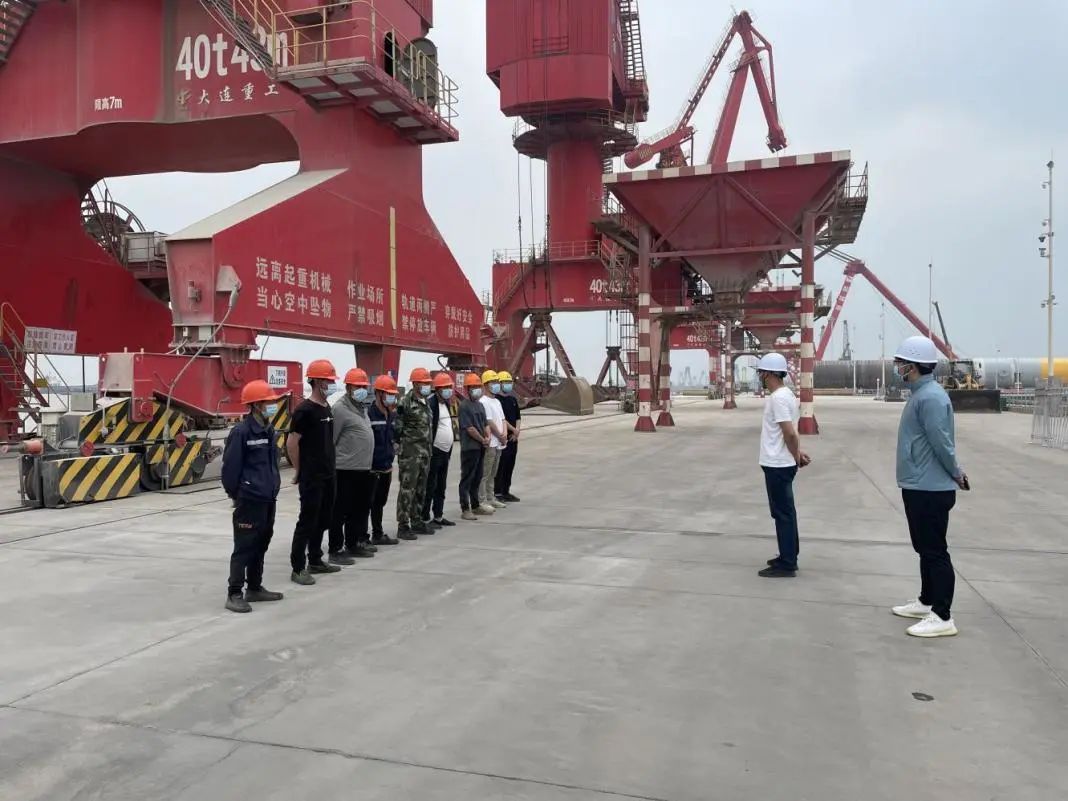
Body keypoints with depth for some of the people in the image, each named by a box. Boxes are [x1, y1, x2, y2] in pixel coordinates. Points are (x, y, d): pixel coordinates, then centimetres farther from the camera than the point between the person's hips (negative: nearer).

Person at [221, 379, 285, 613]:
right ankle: (234, 594, 3)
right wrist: (235, 494, -4)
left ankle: (255, 588, 26)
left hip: (268, 499, 8)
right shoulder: (241, 432, -15)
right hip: (249, 500, -8)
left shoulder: (269, 431, 10)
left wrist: (274, 486, 14)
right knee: (244, 547, -4)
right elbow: (230, 467, -13)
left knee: (261, 545, 15)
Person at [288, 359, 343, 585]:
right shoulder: (305, 410, -15)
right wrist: (299, 471, -9)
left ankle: (315, 561, 27)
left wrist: (329, 465, 17)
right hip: (311, 477, -9)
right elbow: (291, 442, -15)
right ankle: (298, 568, 3)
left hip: (327, 475, 9)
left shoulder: (327, 408, 12)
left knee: (323, 519, 15)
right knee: (307, 521, -4)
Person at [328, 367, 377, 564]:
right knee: (340, 512, -2)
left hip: (363, 469, 9)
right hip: (346, 470, -9)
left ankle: (353, 545, 27)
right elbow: (330, 440, -13)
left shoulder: (362, 407, 16)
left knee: (358, 510, 16)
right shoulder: (340, 409, -12)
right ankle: (336, 550, 5)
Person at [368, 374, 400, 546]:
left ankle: (378, 534, 26)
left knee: (379, 503, 16)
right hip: (372, 468, -8)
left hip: (385, 467, 8)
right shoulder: (369, 414, -15)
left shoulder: (390, 415, 11)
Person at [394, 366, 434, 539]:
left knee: (420, 489, 14)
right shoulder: (406, 402, -12)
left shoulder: (426, 402, 15)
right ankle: (403, 526, -2)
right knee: (407, 489, -6)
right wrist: (403, 441, -9)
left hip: (425, 451, 8)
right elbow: (396, 426, -13)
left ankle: (416, 522, 23)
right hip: (410, 452, -8)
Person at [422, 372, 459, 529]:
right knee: (430, 487, -4)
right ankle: (425, 518, 2)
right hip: (435, 451, -9)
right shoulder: (431, 404, -13)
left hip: (446, 451, 9)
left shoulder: (447, 404, 16)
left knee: (441, 487, 15)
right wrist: (428, 450, -21)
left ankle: (438, 516, 24)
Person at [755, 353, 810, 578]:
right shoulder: (785, 394, 13)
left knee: (783, 513, -3)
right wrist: (797, 454, 7)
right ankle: (788, 558, 26)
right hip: (781, 463, 10)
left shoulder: (778, 398, -20)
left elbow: (790, 433, -23)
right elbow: (791, 432, 16)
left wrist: (796, 457, -10)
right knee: (785, 512, 16)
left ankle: (786, 564, 4)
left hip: (777, 465, -10)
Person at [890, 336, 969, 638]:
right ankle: (927, 602, 32)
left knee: (935, 551, -4)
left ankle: (942, 617, 3)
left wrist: (956, 474, -8)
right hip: (919, 486, 11)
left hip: (930, 489, -11)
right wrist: (954, 473, 14)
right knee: (925, 549, 19)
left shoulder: (930, 397, -21)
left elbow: (942, 443, -22)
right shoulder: (920, 394, 13)